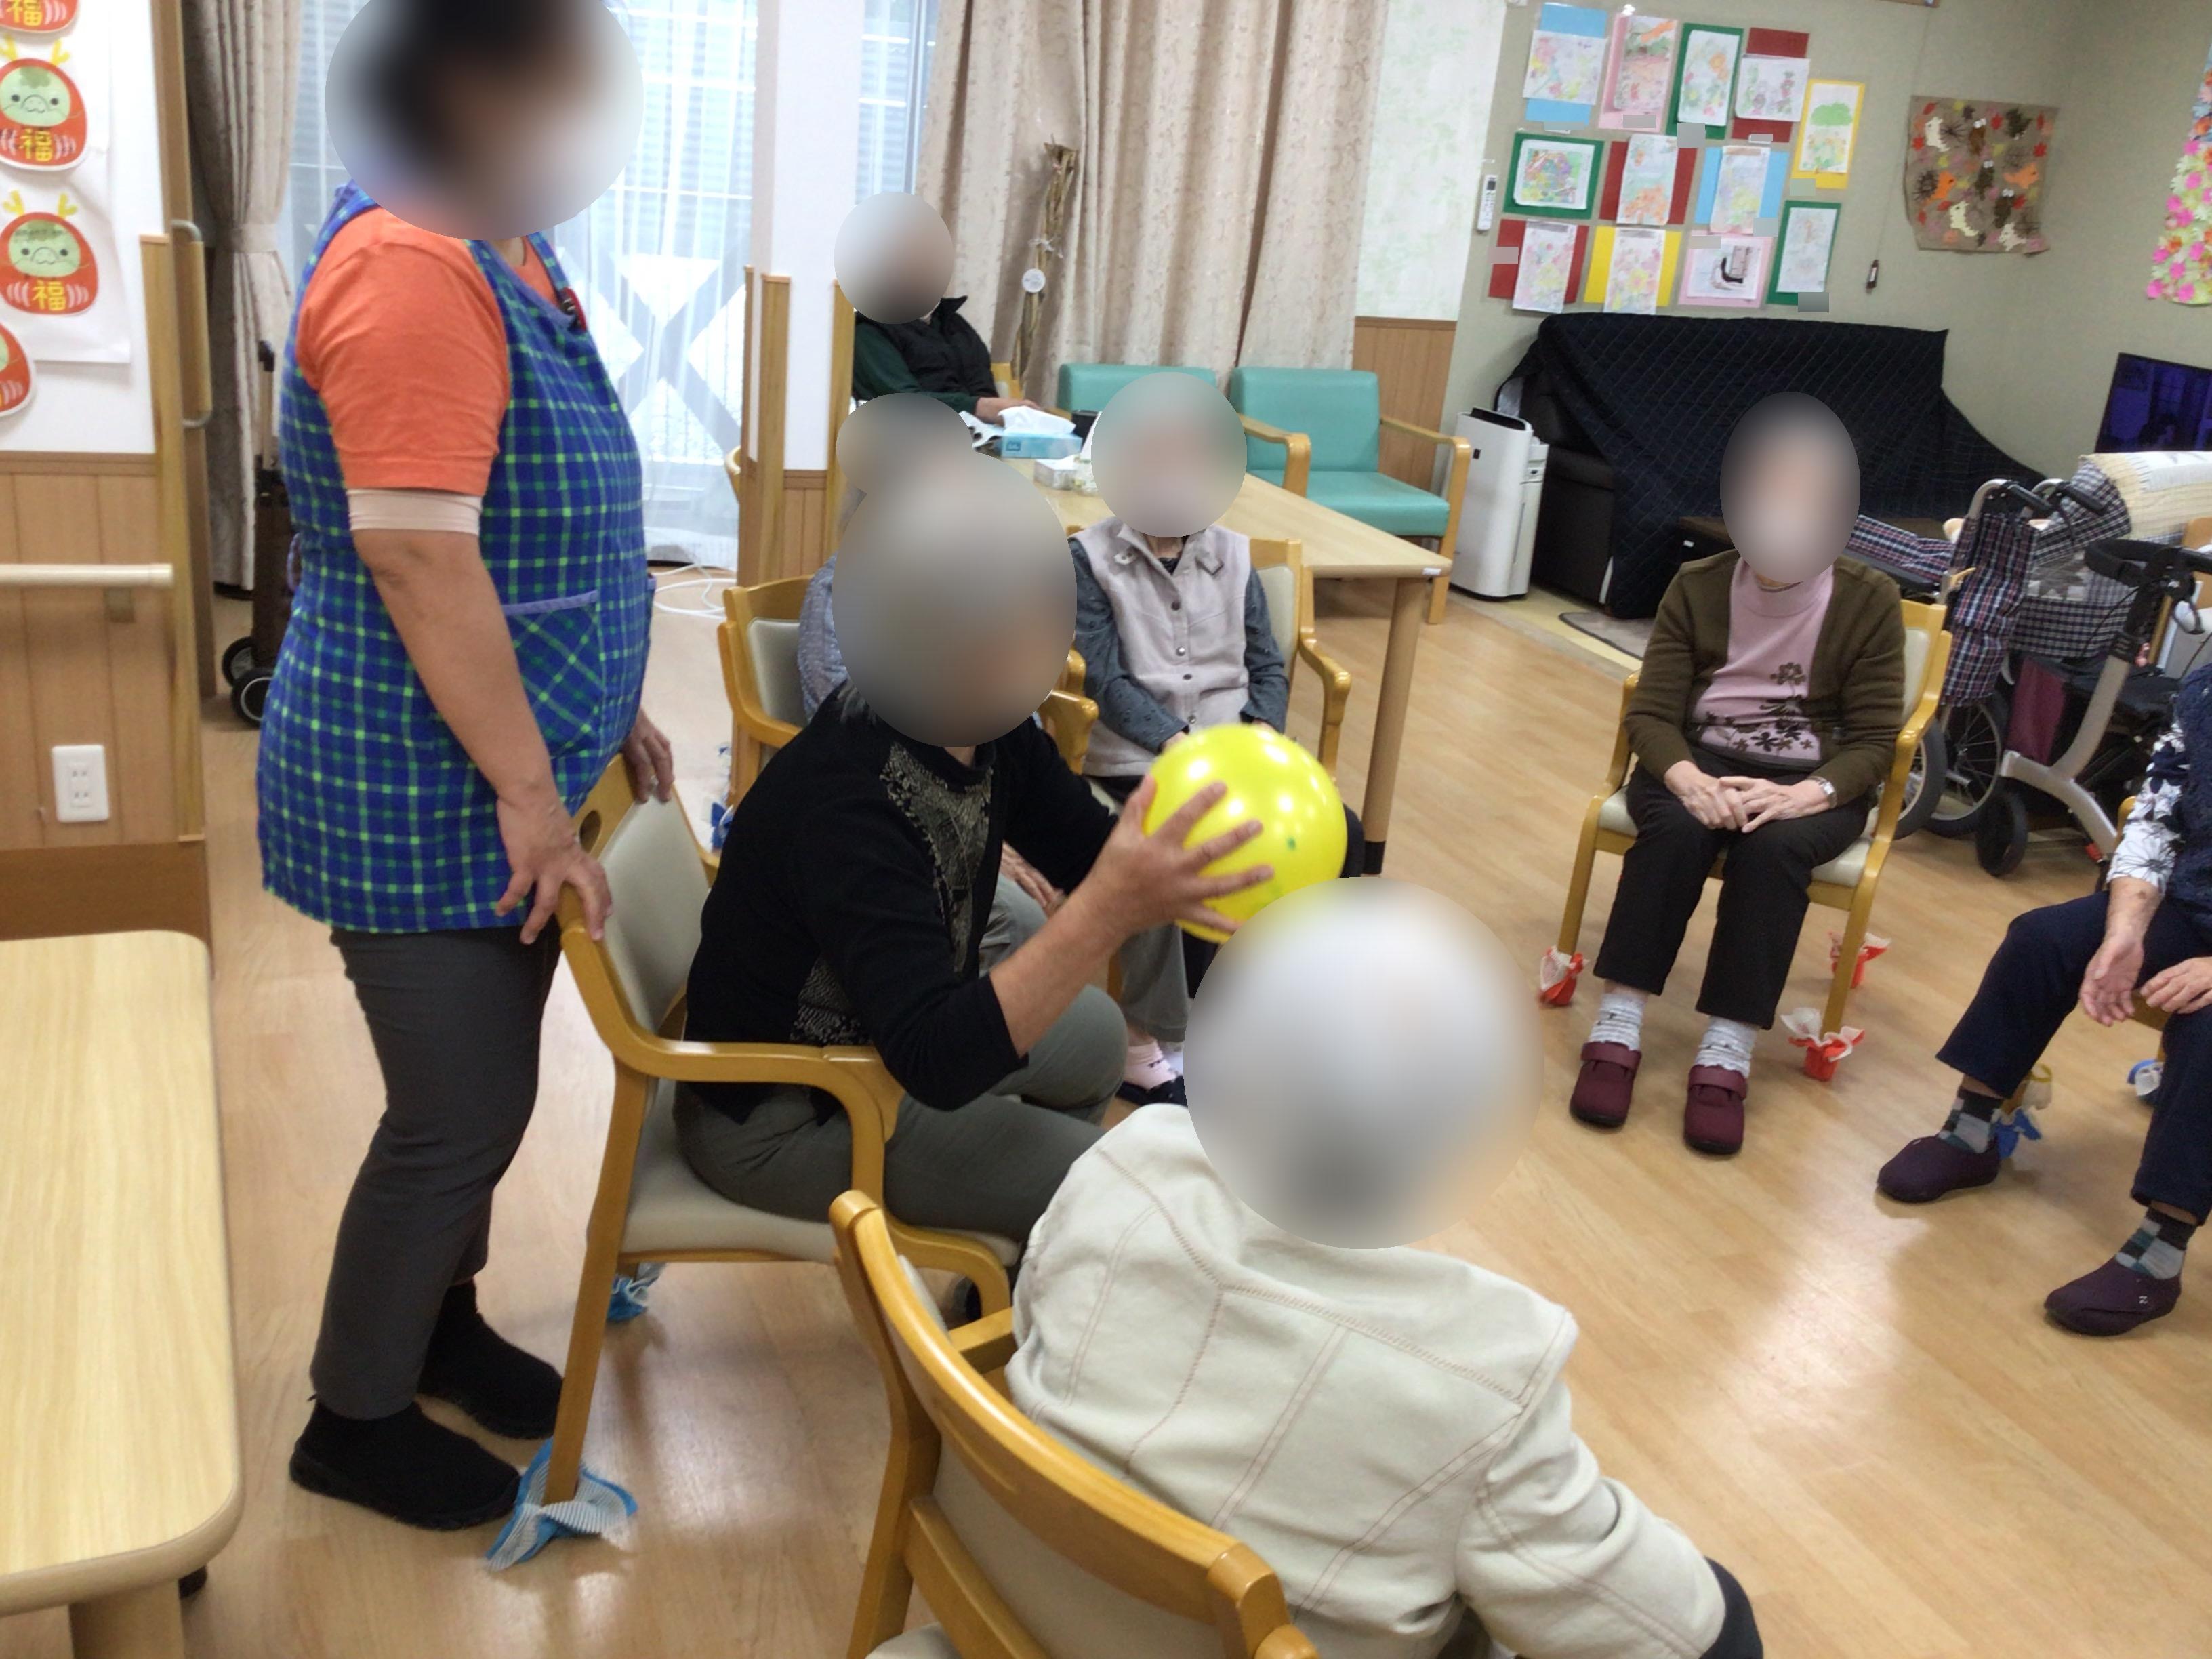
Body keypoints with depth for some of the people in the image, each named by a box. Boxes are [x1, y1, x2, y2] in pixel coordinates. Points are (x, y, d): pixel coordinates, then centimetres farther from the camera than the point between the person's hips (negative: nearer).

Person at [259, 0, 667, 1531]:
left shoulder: (502, 249, 11)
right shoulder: (411, 270, -21)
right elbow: (420, 562, -26)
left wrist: (605, 706, 17)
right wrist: (529, 791, -21)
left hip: (508, 769, 9)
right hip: (422, 793, -9)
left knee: (480, 1082, 20)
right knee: (461, 1116, 3)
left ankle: (439, 1322, 42)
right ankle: (355, 1420, 25)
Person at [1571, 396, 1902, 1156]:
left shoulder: (1869, 601, -4)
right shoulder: (1698, 585, 0)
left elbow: (1873, 742, -6)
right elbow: (1652, 714, -5)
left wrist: (1801, 795, -27)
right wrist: (1690, 780, -27)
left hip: (1811, 784, -1)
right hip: (1701, 762, 1)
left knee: (1772, 846, -35)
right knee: (1675, 828, -33)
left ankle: (1725, 1057, -36)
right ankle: (1616, 1031, -34)